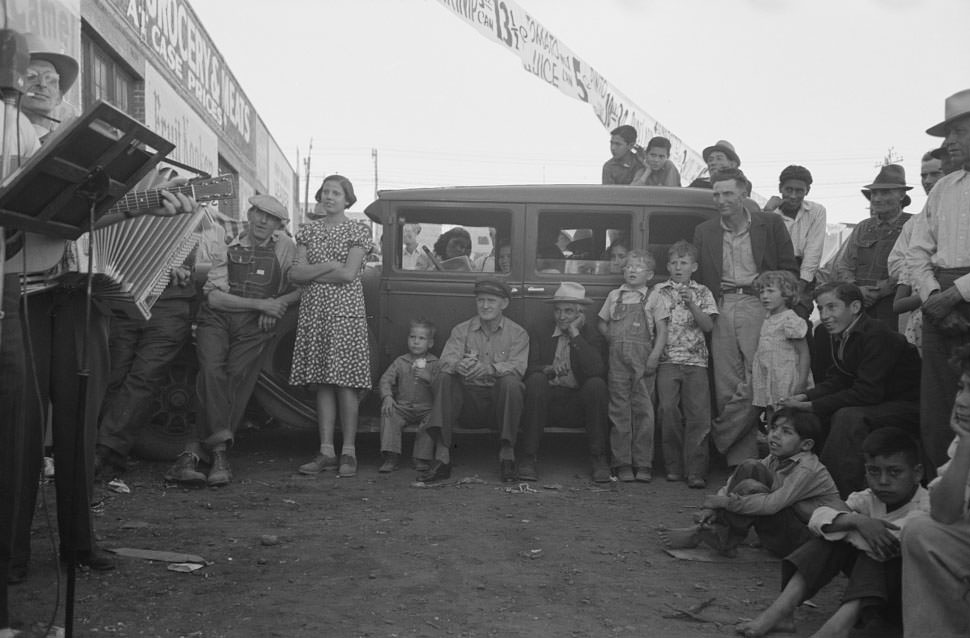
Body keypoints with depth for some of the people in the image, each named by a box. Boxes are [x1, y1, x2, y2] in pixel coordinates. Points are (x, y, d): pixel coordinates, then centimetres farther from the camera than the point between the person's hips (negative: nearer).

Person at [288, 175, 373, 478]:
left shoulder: (356, 232, 3)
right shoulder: (309, 231, 14)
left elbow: (348, 274, -10)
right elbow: (295, 274, 4)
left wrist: (311, 273, -3)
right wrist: (328, 266, -8)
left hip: (345, 312, -4)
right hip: (313, 312, 4)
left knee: (345, 384, -6)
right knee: (322, 384, 3)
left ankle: (348, 452, -1)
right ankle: (326, 452, 6)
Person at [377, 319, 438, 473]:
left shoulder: (434, 363, 6)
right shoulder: (400, 362, 10)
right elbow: (385, 380, 2)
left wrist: (429, 377, -23)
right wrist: (387, 396, -15)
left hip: (426, 408, -1)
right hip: (402, 407, 1)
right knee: (388, 413, -26)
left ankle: (422, 459, -20)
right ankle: (392, 457, -26)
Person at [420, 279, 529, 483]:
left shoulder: (517, 333, 6)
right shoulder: (461, 330, 11)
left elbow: (517, 366, -12)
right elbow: (446, 360, -6)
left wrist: (489, 369, -33)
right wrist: (459, 366, -32)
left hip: (499, 400, -2)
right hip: (468, 399, 2)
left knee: (510, 382, -32)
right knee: (443, 379, -25)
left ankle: (507, 454, -22)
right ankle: (441, 456, -31)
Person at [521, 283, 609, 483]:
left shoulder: (592, 334, 5)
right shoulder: (540, 334, 10)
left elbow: (597, 371, -14)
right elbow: (528, 368, -3)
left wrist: (575, 334, -11)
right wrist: (547, 370, -26)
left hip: (580, 403, 0)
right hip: (546, 401, 1)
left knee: (596, 384, -29)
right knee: (536, 380, -29)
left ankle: (599, 459, -17)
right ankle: (527, 458, -25)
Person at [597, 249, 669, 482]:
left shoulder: (653, 299, 5)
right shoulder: (614, 296, 14)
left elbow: (662, 331, 0)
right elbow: (603, 325, 21)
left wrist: (655, 356, -12)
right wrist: (615, 341, 6)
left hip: (643, 359, -2)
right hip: (618, 359, 2)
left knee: (643, 409, -2)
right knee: (619, 410, 1)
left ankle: (643, 464, 4)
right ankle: (622, 463, 7)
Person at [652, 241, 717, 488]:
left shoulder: (702, 292, 11)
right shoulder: (658, 291, 12)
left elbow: (708, 326, 1)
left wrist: (691, 304, -12)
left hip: (695, 360, 0)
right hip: (667, 359, 0)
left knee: (698, 414, -9)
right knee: (668, 409, -11)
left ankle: (696, 471, -8)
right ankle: (674, 466, 2)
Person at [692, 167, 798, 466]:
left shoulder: (771, 224, 7)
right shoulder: (703, 232, 15)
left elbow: (789, 270, 8)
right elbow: (699, 277, 15)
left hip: (757, 305, -2)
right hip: (721, 310, 2)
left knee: (755, 383, -12)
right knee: (726, 387, -2)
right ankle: (740, 458, 1)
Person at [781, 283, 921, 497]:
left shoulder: (877, 335, -24)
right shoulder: (839, 335, 4)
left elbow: (867, 393, -30)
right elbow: (836, 381, 8)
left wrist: (812, 405, -27)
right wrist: (804, 398, -11)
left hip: (909, 409, -9)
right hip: (878, 406, 9)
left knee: (848, 417, -33)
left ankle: (846, 494, -27)